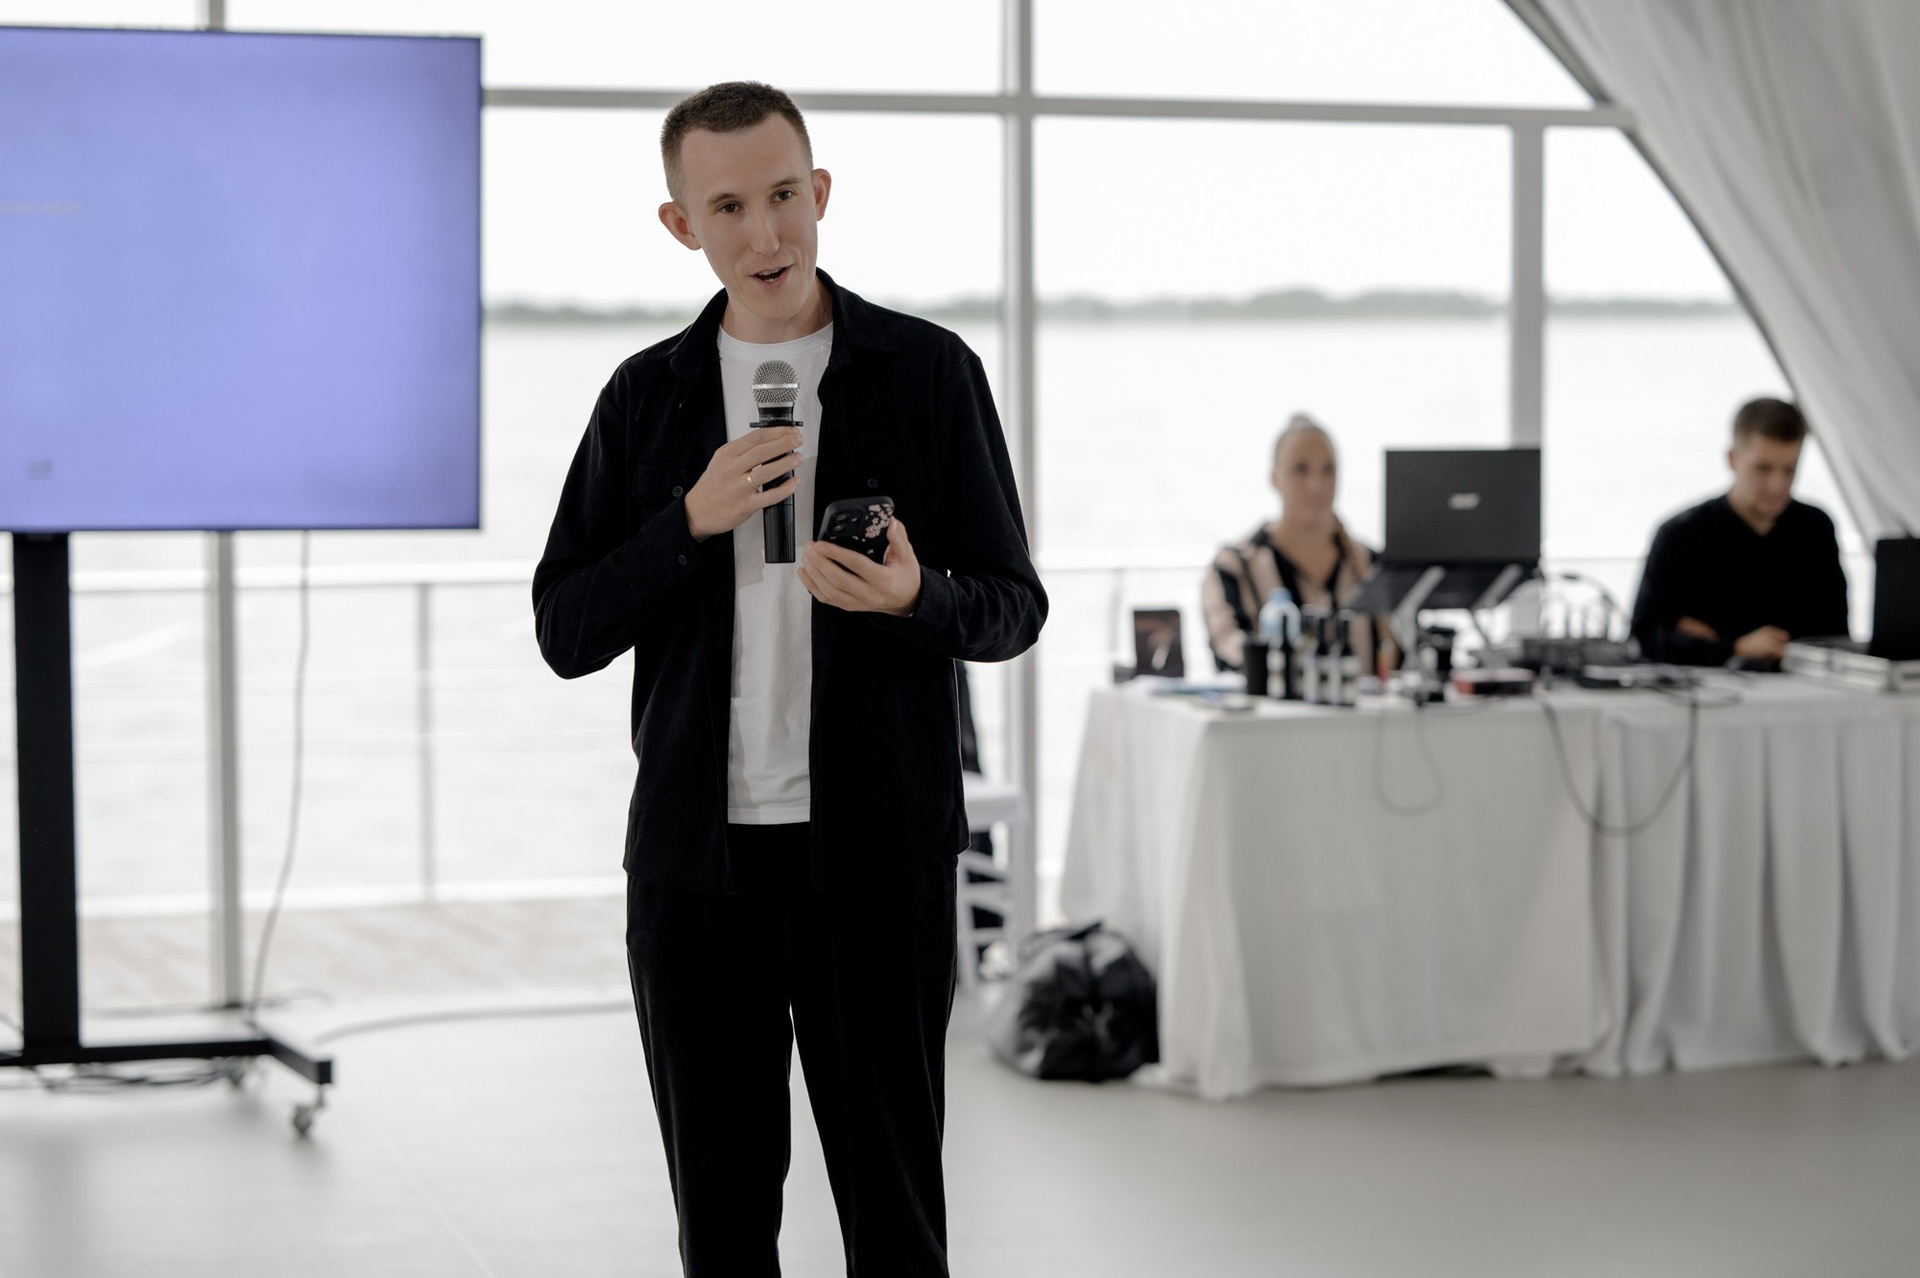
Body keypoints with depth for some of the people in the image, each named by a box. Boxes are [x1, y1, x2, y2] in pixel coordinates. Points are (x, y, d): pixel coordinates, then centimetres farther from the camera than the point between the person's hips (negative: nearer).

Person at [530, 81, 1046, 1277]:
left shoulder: (929, 373, 1)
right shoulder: (648, 396, 8)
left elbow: (1013, 607, 4)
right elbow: (566, 631, 5)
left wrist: (915, 598, -19)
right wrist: (691, 524, -11)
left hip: (875, 851, -2)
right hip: (695, 855, 2)